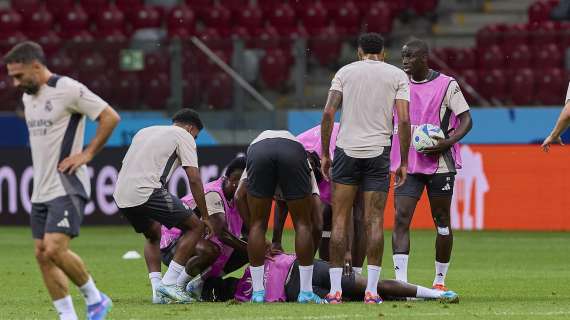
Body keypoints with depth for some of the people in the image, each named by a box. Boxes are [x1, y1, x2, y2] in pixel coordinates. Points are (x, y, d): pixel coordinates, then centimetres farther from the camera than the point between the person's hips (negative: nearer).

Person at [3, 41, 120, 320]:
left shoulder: (68, 89, -13)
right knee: (42, 254, 3)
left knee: (55, 249, -19)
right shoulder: (27, 97, 14)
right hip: (41, 190, 9)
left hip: (67, 187, -9)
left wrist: (87, 154, -12)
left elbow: (111, 117, -12)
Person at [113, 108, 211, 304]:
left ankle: (158, 290, 13)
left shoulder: (145, 132, 31)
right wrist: (205, 216, 6)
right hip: (146, 191, -7)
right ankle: (169, 284, -2)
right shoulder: (184, 136, 9)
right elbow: (194, 180, 0)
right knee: (194, 227, 5)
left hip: (121, 195, 7)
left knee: (153, 235, 30)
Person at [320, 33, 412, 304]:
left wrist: (325, 154, 4)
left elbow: (328, 113, -1)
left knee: (340, 219, 4)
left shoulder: (345, 71, 8)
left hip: (346, 149, 0)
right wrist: (404, 163, 2)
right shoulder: (397, 75, 6)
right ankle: (371, 290, -3)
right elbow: (403, 120, -3)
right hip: (378, 151, 0)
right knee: (374, 221, 2)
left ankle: (335, 289, 0)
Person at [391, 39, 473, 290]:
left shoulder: (447, 85, -4)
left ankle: (440, 281, 18)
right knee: (401, 219, -12)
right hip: (407, 165, 3)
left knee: (442, 222, 6)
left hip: (440, 163, -3)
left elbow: (466, 119, -5)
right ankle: (401, 281, -17)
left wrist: (449, 141, -21)